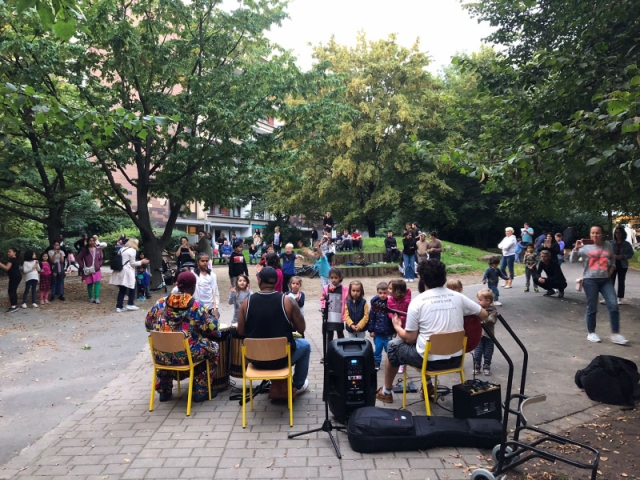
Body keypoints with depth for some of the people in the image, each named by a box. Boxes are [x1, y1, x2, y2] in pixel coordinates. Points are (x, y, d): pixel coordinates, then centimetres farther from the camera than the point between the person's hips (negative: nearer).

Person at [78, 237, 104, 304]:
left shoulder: (98, 250, 4)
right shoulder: (85, 250, 0)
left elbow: (101, 259, 13)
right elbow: (79, 258, 5)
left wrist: (99, 265, -2)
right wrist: (83, 266, -3)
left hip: (97, 270, 1)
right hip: (88, 270, 0)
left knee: (97, 283, -11)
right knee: (89, 284, 7)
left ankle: (97, 298, -12)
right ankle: (91, 298, 18)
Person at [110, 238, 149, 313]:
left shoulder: (122, 249, 16)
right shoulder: (132, 250, -6)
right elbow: (132, 263, -6)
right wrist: (141, 262, 6)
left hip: (120, 272, 7)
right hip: (127, 272, -7)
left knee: (122, 289, 9)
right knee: (132, 288, 8)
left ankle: (119, 306, 7)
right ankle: (130, 304, 7)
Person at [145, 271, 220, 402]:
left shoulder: (160, 303, -2)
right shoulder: (196, 306, -12)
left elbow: (148, 325, 10)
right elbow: (212, 329, -7)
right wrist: (214, 319, 15)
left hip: (161, 356, 4)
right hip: (187, 356, -4)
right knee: (213, 348, 21)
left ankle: (164, 390, 40)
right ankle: (201, 391, 23)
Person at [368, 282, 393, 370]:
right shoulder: (375, 302, -5)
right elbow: (371, 317, 0)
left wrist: (395, 331, -3)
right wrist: (371, 330, 0)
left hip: (388, 333, -1)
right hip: (377, 332, 2)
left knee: (389, 349, 11)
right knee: (377, 349, 13)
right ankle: (376, 363, 28)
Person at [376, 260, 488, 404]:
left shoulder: (417, 302, -13)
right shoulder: (458, 297, -2)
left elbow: (410, 338, -10)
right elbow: (484, 315, 8)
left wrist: (397, 327, 10)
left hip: (430, 360, -5)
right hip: (455, 358, 5)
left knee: (394, 345, 22)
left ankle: (386, 392, 34)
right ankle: (428, 385, 33)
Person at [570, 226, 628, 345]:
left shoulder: (608, 246, 8)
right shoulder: (585, 247, -1)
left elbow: (612, 259, 24)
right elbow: (572, 260, -2)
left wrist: (611, 269, 8)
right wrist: (576, 248, -15)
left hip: (606, 280, 3)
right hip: (590, 280, -3)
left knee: (613, 306, -6)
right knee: (592, 308, 2)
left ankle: (615, 334, 2)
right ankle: (591, 333, 17)